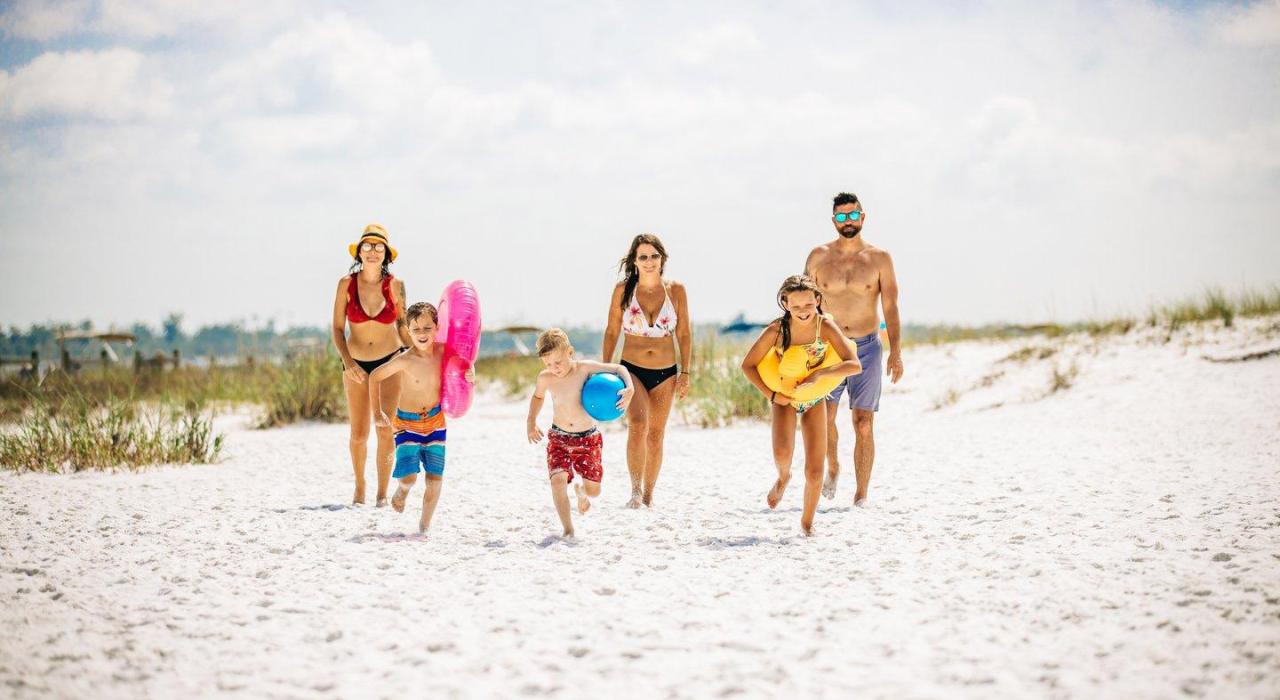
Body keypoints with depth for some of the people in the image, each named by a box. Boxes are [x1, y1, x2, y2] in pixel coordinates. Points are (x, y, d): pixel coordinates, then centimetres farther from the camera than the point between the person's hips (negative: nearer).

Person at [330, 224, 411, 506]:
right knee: (359, 434, 4)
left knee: (386, 430, -6)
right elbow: (338, 329, -6)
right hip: (356, 366, 0)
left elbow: (401, 325, 7)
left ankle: (382, 492, 6)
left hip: (389, 363, 0)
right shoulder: (347, 284, -9)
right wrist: (348, 363, -17)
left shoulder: (395, 285, -6)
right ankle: (359, 487, 27)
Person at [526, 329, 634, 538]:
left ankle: (580, 490, 38)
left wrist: (629, 389, -25)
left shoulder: (584, 368, -14)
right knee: (558, 480, -23)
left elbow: (619, 369, -8)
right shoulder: (545, 378, -6)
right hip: (559, 438, 1)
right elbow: (538, 396, 18)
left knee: (593, 490, -1)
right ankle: (568, 529, -12)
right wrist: (531, 422, 10)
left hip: (588, 438, -1)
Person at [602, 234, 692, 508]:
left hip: (665, 373, 2)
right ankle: (636, 491, -21)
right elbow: (611, 332, 4)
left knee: (656, 436, 9)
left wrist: (685, 373, 3)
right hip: (631, 370, -2)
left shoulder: (676, 290, -1)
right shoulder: (623, 290, -4)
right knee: (637, 425, -24)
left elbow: (684, 334, 5)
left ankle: (649, 495, 22)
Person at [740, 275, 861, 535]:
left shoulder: (825, 326, -20)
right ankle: (783, 476, 9)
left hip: (814, 400, 1)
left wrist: (819, 373, -35)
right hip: (784, 398, -1)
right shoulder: (776, 330, -21)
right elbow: (748, 365, -10)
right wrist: (770, 395, -16)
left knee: (815, 472, -2)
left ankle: (807, 521, 25)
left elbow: (855, 365, -26)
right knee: (782, 452, -28)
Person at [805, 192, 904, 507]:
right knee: (824, 416, -14)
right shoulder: (819, 257, 5)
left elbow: (890, 308, -2)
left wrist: (895, 351, -13)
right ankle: (833, 468, 15)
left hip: (866, 348, -1)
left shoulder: (879, 258, 2)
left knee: (863, 424, -4)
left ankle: (861, 497, 1)